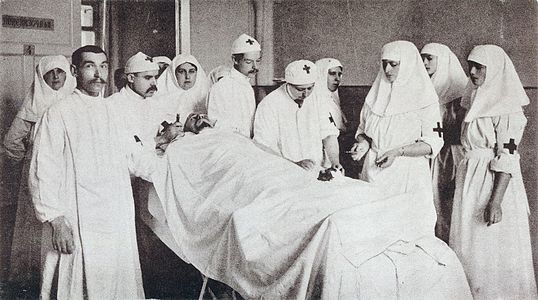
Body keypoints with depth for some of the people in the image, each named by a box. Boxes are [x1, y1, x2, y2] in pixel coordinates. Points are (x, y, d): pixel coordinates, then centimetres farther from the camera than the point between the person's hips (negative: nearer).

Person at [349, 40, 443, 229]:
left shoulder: (423, 98, -6)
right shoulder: (376, 93, 8)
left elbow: (433, 143, -8)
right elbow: (363, 128, 18)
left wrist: (398, 151, -18)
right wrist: (364, 142, -4)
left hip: (408, 177, -4)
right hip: (374, 173, 4)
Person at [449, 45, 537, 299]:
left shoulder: (507, 107, -13)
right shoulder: (476, 101, 12)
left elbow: (507, 157, -18)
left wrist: (496, 201, -23)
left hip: (494, 181, -8)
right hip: (470, 181, 8)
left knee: (492, 247, 1)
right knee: (468, 243, 12)